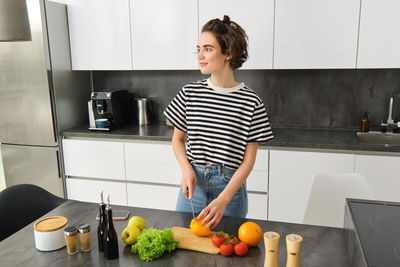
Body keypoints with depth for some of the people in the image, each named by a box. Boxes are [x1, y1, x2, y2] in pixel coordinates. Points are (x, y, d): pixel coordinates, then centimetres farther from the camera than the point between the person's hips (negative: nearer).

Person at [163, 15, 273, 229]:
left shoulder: (251, 102, -11)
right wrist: (187, 170, -9)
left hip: (231, 185, -2)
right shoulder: (189, 93, -3)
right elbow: (177, 139, 9)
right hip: (193, 181, 3)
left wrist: (223, 199, -18)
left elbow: (248, 160, -9)